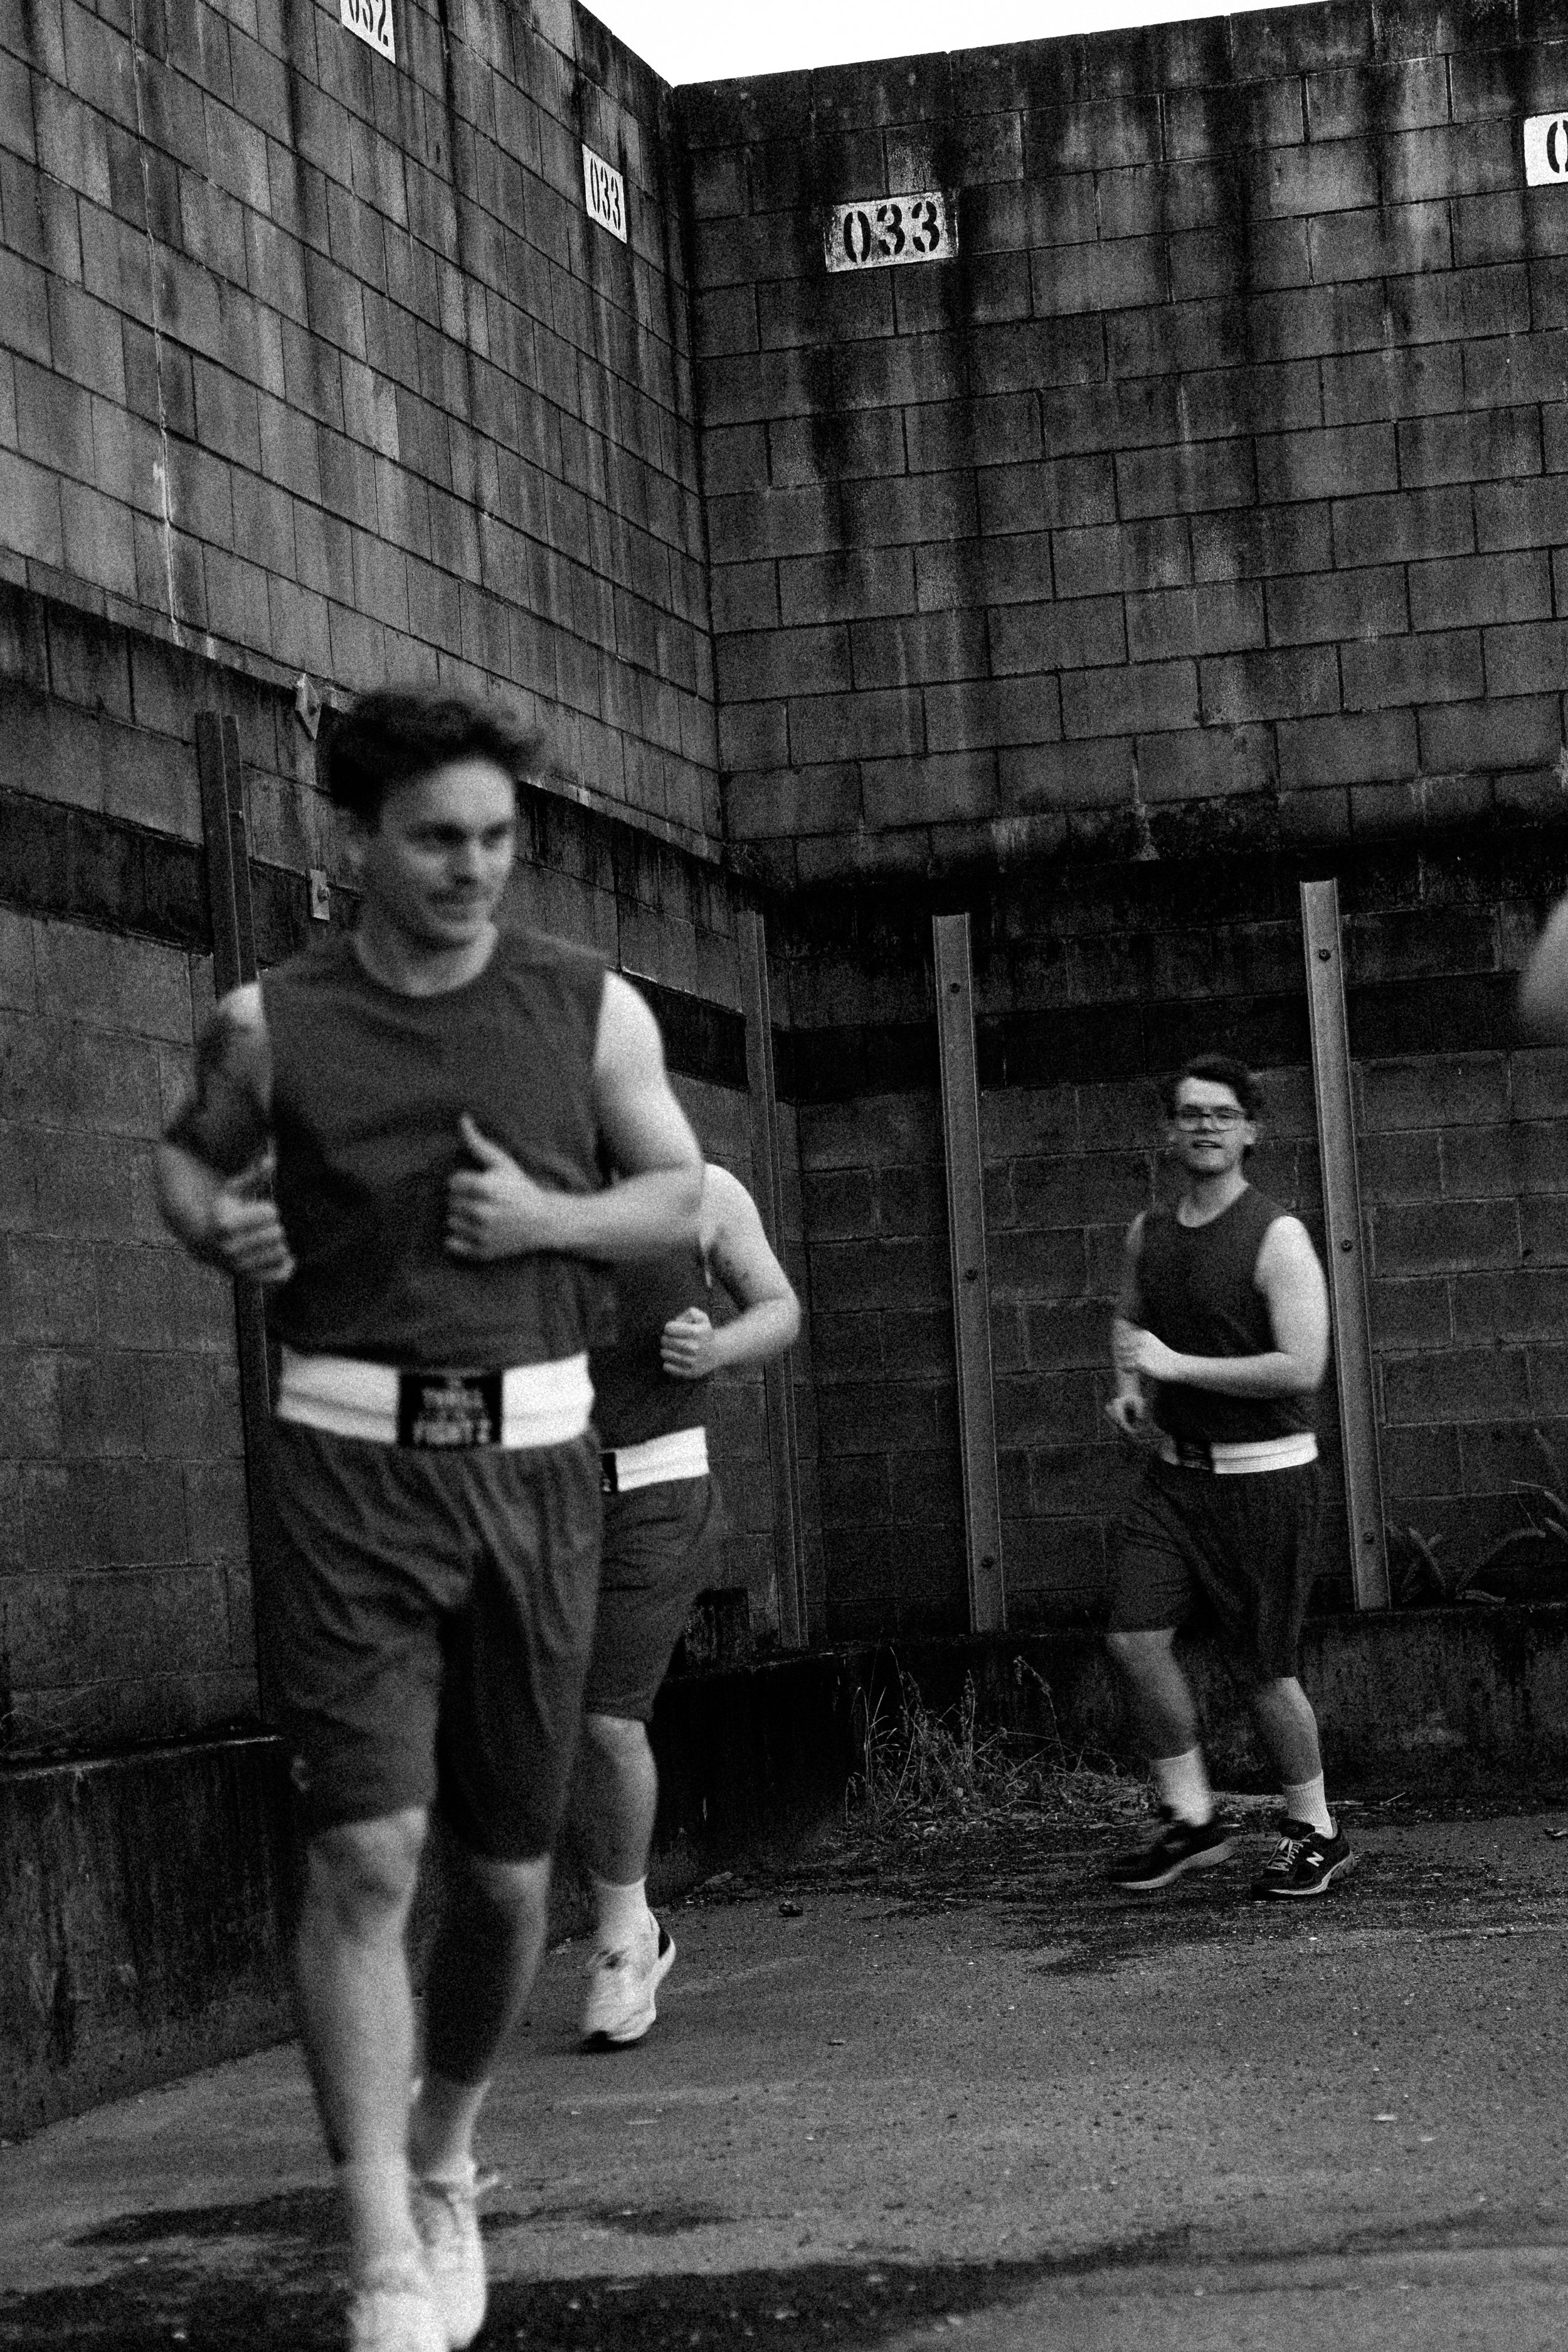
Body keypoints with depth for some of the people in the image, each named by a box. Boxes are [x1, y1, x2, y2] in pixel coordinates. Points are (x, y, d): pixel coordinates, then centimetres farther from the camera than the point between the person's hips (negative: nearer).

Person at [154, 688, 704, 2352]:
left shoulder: (589, 1008, 3)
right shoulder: (271, 1023, 1)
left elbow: (682, 1197, 12)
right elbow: (184, 1152, 19)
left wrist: (554, 1217, -8)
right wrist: (217, 1225, -3)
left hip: (532, 1461, 2)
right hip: (351, 1460, -2)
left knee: (505, 1869, 9)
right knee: (364, 1852, -13)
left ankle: (444, 2162, 36)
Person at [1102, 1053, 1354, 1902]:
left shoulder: (1278, 1238, -13)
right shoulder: (1148, 1234, 6)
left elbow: (1302, 1368, -21)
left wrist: (1178, 1367, -18)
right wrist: (1130, 1386, 6)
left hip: (1262, 1474, -6)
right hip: (1174, 1469, 6)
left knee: (1262, 1666, 1)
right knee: (1135, 1637, -6)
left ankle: (1316, 1833, 20)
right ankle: (1190, 1821, 9)